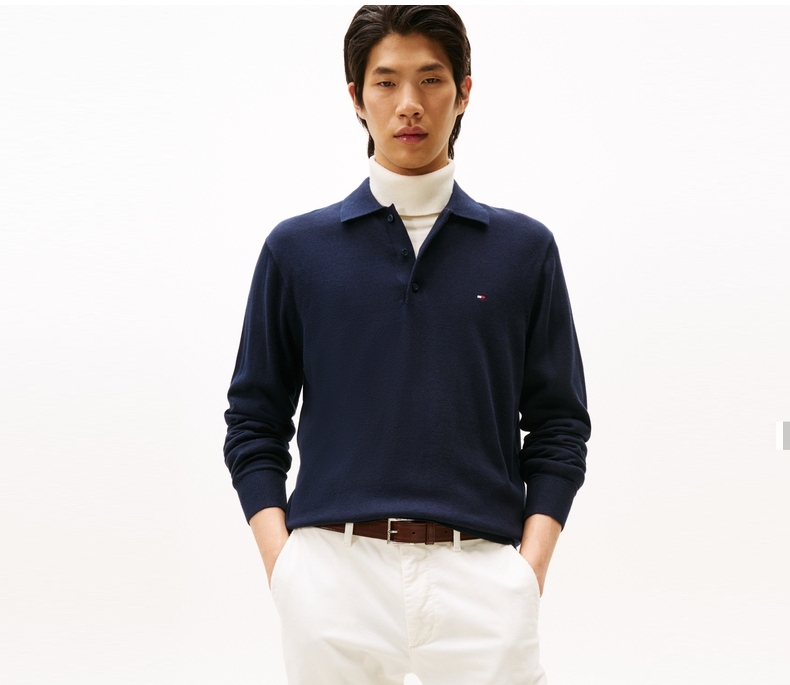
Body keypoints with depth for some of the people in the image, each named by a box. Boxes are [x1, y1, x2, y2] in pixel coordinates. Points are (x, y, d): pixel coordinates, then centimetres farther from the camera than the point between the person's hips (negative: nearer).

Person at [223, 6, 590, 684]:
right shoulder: (297, 248, 7)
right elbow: (256, 423, 10)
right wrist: (282, 563, -2)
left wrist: (531, 565, -2)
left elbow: (558, 424, 9)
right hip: (334, 571, 0)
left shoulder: (525, 248, 8)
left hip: (481, 574, 0)